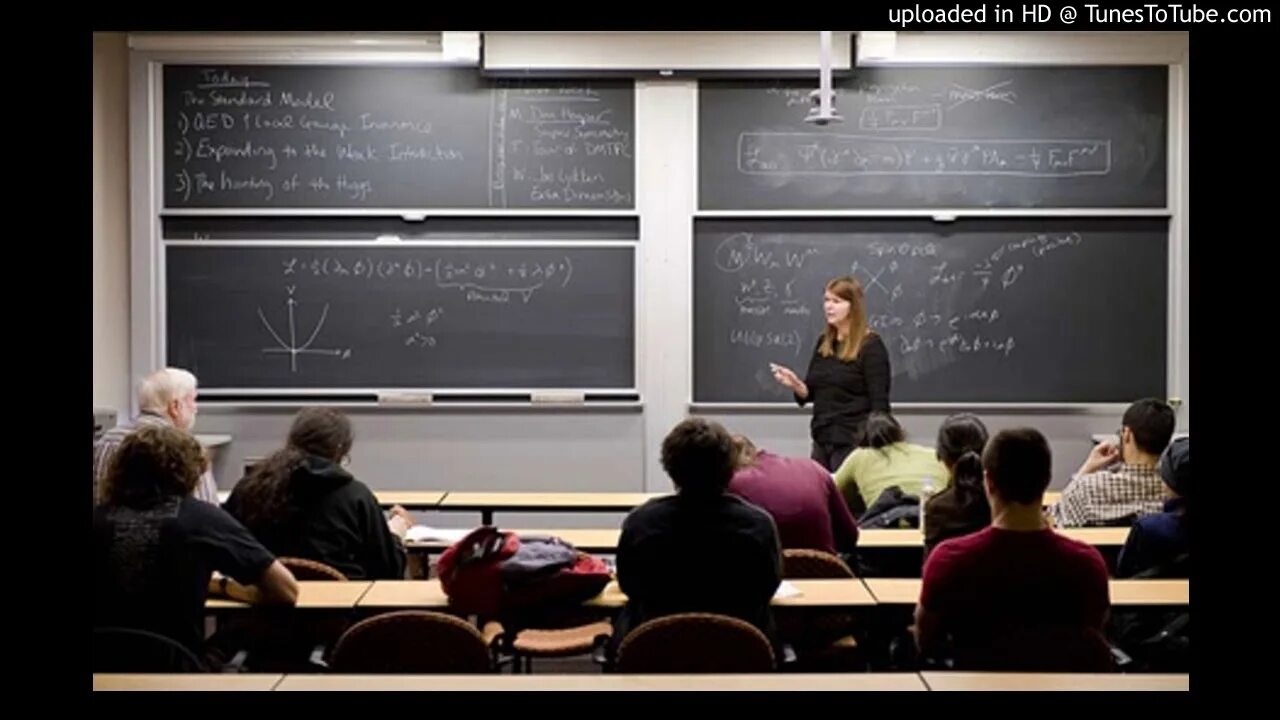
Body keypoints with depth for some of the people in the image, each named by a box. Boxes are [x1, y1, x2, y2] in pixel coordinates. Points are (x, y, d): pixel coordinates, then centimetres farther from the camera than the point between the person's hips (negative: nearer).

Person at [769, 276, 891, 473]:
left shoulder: (871, 346, -9)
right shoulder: (823, 343, 10)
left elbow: (879, 402, -12)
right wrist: (795, 384, -6)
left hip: (853, 441, -7)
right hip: (822, 439, 7)